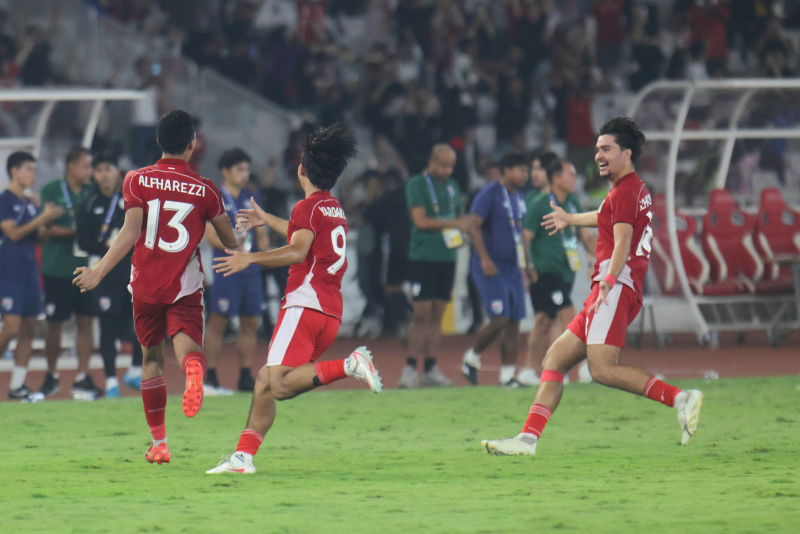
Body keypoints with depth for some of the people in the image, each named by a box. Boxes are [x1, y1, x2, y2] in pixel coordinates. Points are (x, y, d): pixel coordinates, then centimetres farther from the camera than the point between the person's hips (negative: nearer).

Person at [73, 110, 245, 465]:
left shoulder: (137, 180, -1)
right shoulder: (204, 190, 1)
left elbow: (130, 233, -11)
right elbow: (230, 242, 10)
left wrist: (98, 273, -8)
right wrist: (241, 240, 34)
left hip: (145, 285, 1)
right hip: (185, 288, -1)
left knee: (151, 357, 15)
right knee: (187, 344, -9)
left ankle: (158, 442, 18)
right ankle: (194, 367, -50)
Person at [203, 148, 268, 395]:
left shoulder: (249, 198, 16)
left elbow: (260, 231, 21)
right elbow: (211, 235, -13)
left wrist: (263, 243, 0)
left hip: (251, 269, 7)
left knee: (251, 323, 7)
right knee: (218, 322, -5)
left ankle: (246, 377, 13)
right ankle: (210, 379, -2)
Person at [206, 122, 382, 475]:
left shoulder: (308, 207, -5)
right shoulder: (335, 210, 23)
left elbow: (298, 251, -20)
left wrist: (251, 258, -17)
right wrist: (268, 220, 55)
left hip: (305, 303, -9)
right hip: (332, 311, 9)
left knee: (281, 385, -20)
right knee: (265, 381, 9)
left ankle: (350, 365, -28)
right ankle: (243, 456, 4)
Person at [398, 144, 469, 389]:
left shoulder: (452, 187, 16)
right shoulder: (416, 184, -4)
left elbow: (461, 219, 21)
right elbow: (420, 220, -13)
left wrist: (461, 231, -1)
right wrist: (452, 224, -9)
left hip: (447, 257, 6)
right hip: (423, 256, -6)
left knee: (437, 314, 6)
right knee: (422, 313, -10)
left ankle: (431, 369, 8)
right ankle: (410, 369, -7)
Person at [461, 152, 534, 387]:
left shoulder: (519, 197, 16)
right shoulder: (489, 193, -9)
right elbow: (474, 226, -15)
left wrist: (527, 265, 22)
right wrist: (485, 259, -23)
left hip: (513, 268, 8)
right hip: (490, 268, -8)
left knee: (514, 322, 3)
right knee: (499, 319, -15)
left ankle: (507, 375, 6)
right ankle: (472, 357, 7)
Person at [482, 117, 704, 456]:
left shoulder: (625, 191, -6)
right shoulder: (636, 190, 26)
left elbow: (622, 243, -21)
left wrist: (607, 284, -35)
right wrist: (571, 220, 66)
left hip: (616, 289, -10)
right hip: (612, 292, 10)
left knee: (602, 370, -24)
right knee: (554, 360, 7)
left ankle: (680, 399, -24)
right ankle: (528, 438, 1)